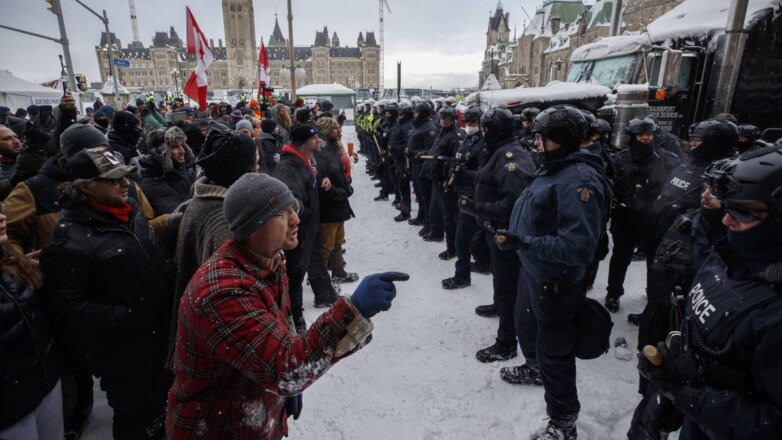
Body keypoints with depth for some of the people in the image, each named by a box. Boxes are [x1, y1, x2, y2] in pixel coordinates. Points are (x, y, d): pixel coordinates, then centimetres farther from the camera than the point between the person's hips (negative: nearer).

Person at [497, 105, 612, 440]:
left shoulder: (580, 180, -28)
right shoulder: (553, 168, 3)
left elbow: (578, 247, -33)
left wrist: (525, 243, -33)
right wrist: (516, 234, 11)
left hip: (555, 281, -10)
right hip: (532, 269, 10)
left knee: (554, 351, 6)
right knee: (526, 324, 30)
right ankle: (535, 367, 59)